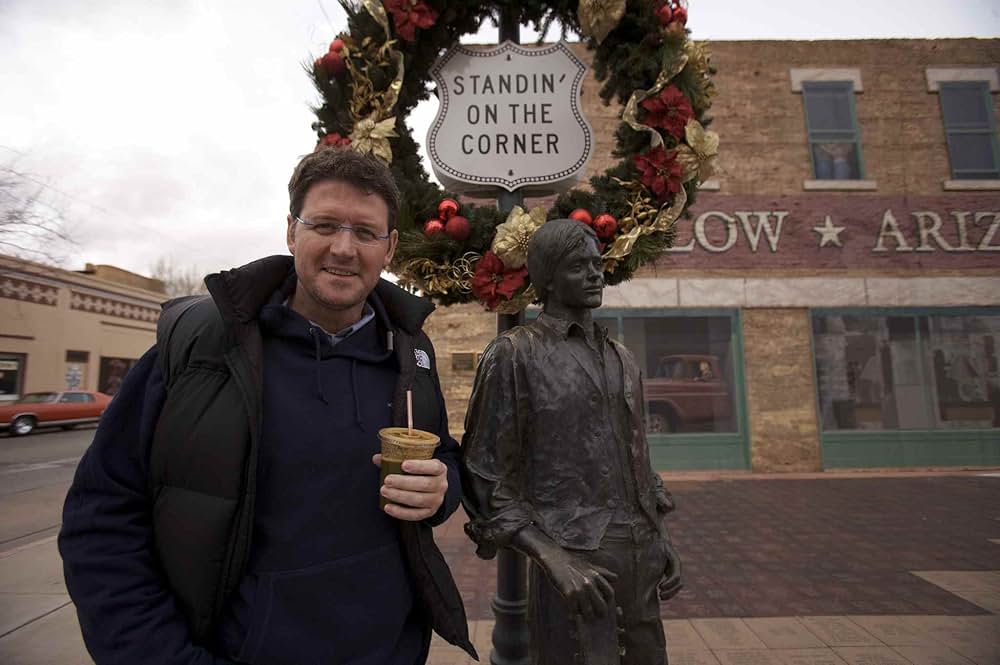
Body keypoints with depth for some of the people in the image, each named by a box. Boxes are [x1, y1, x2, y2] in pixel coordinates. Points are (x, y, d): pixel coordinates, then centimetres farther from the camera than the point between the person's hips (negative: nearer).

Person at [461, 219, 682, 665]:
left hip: (640, 558, 6)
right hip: (573, 561, -6)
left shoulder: (621, 358, 11)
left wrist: (661, 539, 11)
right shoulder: (514, 354, -9)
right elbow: (485, 479, -10)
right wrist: (554, 559, -19)